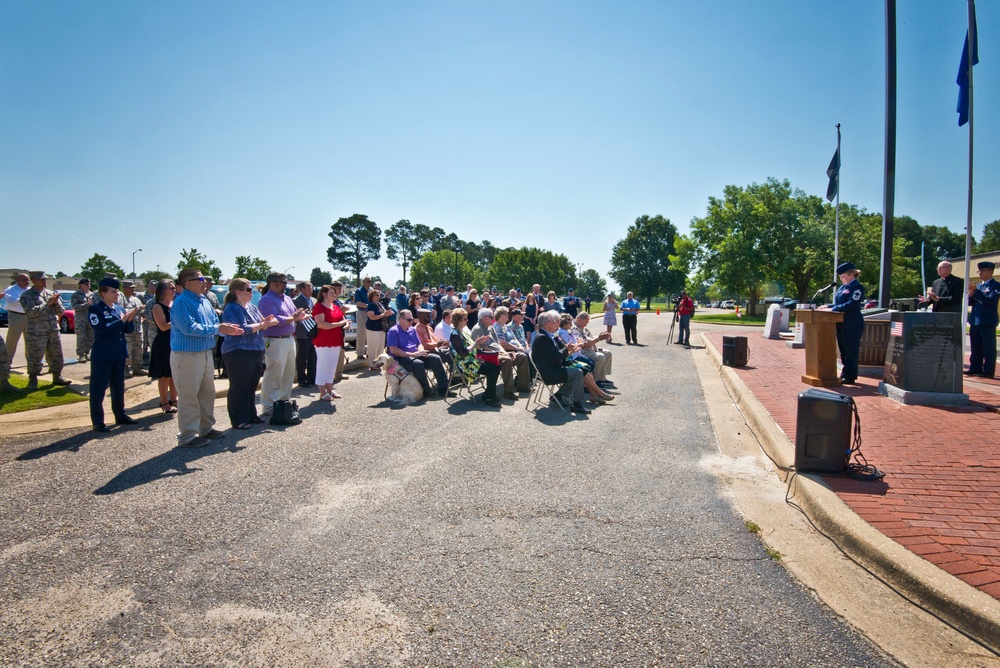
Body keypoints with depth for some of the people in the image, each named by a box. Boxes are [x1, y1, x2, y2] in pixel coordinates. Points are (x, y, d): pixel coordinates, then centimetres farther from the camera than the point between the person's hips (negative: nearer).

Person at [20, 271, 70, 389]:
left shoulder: (51, 293, 12)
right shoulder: (26, 295, -3)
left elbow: (61, 312, 12)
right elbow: (31, 312, -18)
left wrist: (56, 303, -7)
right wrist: (48, 304, -18)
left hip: (54, 331, 5)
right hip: (36, 333, -5)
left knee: (56, 355, 10)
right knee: (34, 357, 1)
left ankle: (57, 377, 21)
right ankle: (33, 380, 12)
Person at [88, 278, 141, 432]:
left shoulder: (119, 308, 9)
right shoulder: (95, 310, -9)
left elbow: (129, 330, 9)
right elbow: (102, 329, -22)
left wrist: (130, 319, -10)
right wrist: (122, 320, -23)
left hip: (119, 354, 6)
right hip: (102, 356, -6)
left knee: (119, 387, 15)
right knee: (98, 389, 1)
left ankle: (120, 415, 26)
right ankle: (97, 422, 6)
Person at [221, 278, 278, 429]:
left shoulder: (251, 307, 14)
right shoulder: (232, 309, -12)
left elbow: (259, 326, 16)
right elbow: (242, 329, -21)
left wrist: (266, 321, -6)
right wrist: (263, 324, -18)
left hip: (256, 352, 8)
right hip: (239, 353, -8)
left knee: (252, 387, 14)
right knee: (239, 388, 1)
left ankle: (251, 416, 24)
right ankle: (238, 421, 8)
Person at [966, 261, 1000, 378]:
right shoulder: (978, 286, 16)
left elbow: (990, 300, -19)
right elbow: (970, 302, 14)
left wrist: (975, 291, -21)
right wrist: (971, 294, -5)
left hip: (988, 322, -7)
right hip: (975, 321, 7)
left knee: (988, 348, -2)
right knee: (976, 348, 12)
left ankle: (988, 371, 2)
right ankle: (975, 368, 18)